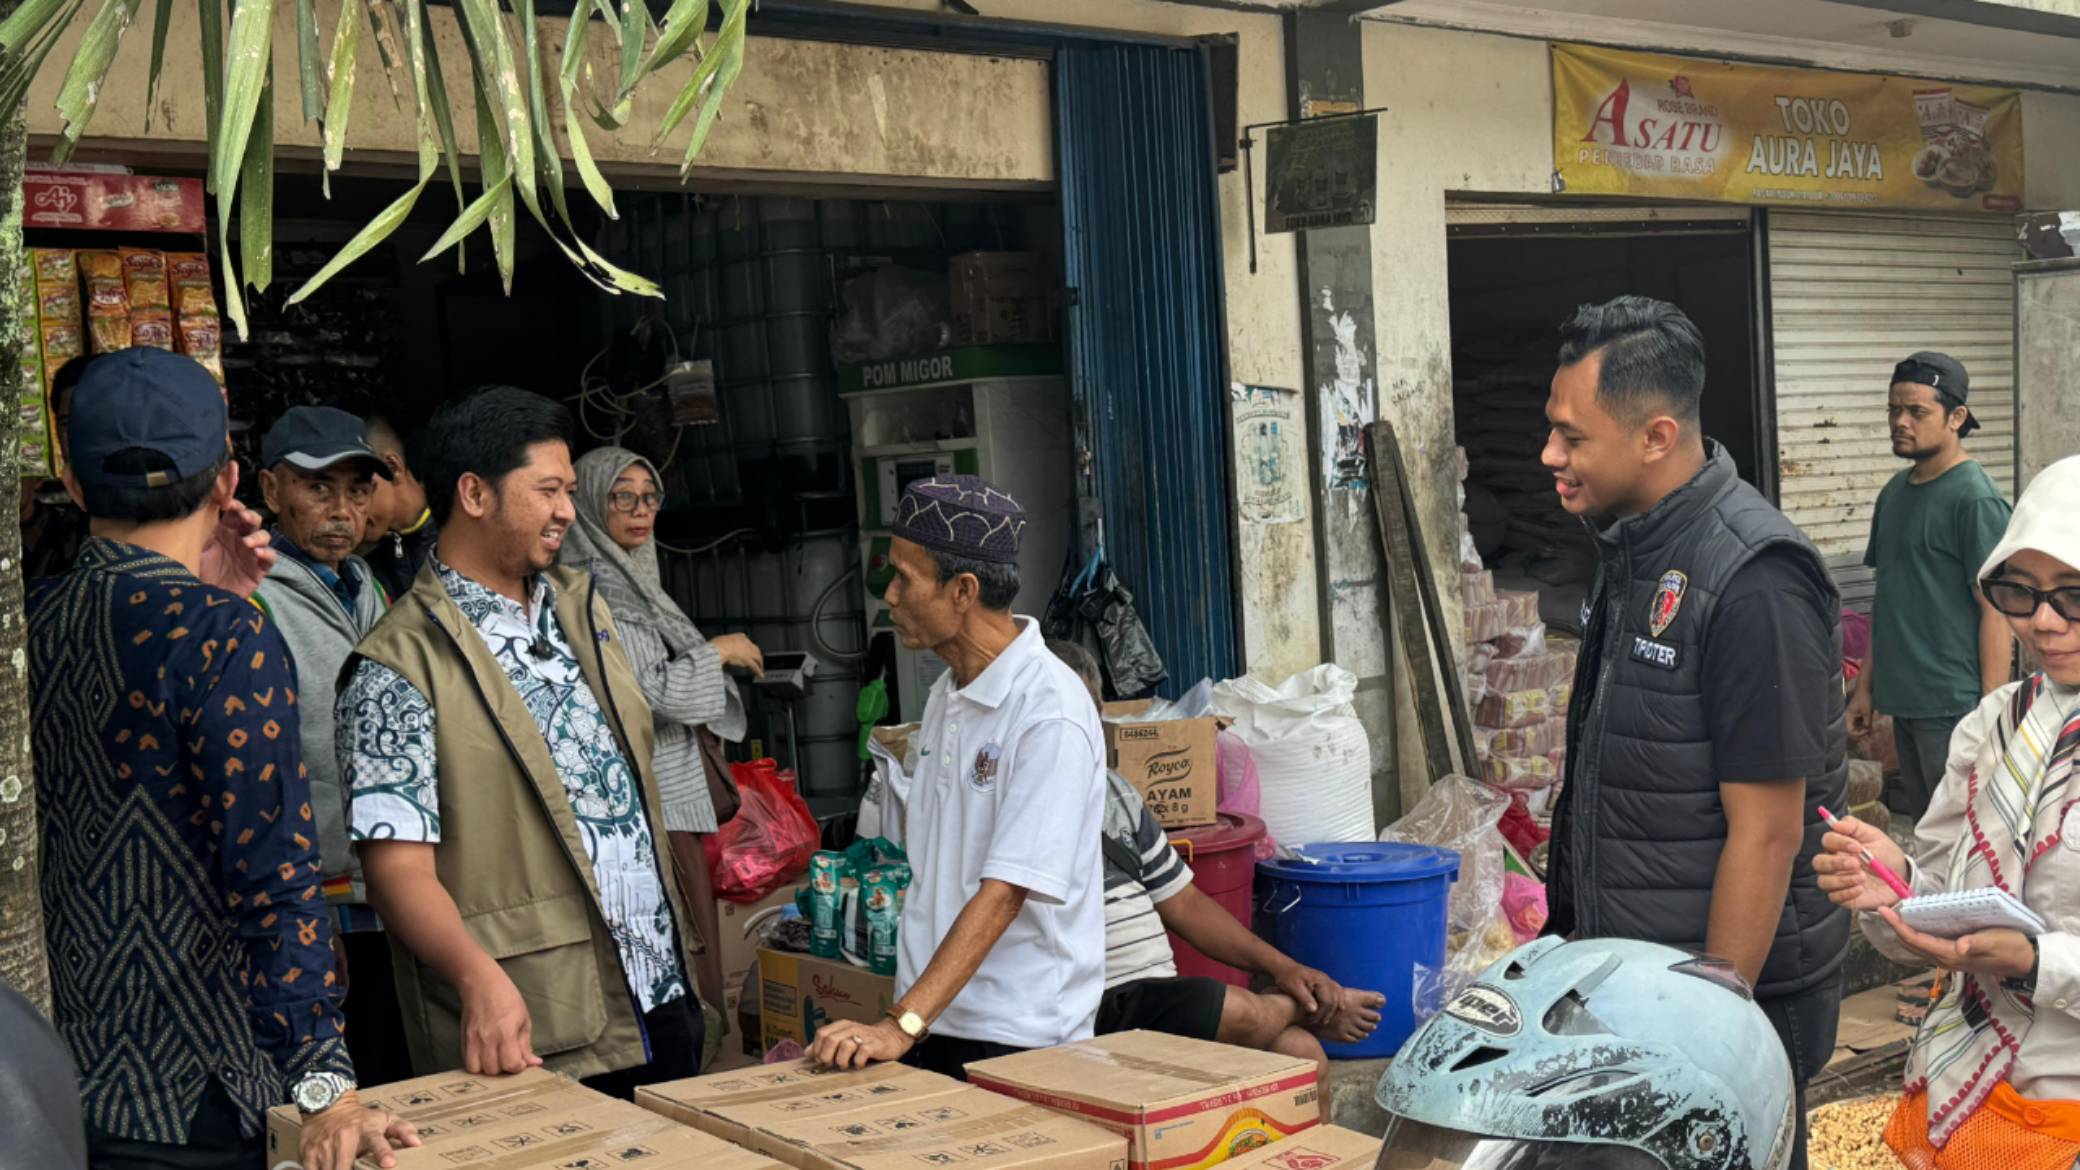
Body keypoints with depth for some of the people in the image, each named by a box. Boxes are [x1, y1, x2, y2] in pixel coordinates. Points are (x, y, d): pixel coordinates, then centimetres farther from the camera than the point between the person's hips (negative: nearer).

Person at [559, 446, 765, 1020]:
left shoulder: (631, 580, 17)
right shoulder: (591, 590, -12)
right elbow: (648, 690, -18)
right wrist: (718, 652, -4)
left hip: (676, 791, 10)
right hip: (646, 801, -10)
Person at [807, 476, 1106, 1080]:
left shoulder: (1050, 713, -17)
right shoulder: (946, 695, 10)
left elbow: (1004, 891, -22)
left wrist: (902, 1025, -26)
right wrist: (907, 1019, 13)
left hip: (1016, 1040, -7)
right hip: (931, 1017, 7)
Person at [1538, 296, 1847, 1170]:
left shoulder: (1752, 582, -21)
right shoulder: (1629, 550, 6)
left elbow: (1767, 831, -21)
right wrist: (1571, 929, 14)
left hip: (1733, 991, -8)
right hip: (1624, 981, 8)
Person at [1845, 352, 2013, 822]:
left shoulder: (1975, 499, -11)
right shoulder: (1895, 493, 13)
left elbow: (1996, 611, -13)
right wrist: (1865, 687, 17)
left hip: (1955, 705, -7)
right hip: (1904, 702, 7)